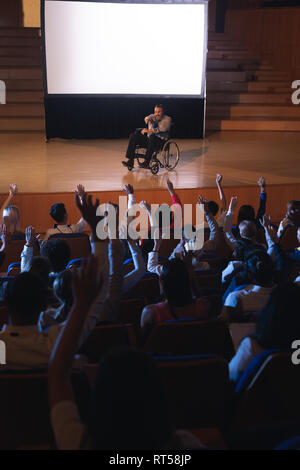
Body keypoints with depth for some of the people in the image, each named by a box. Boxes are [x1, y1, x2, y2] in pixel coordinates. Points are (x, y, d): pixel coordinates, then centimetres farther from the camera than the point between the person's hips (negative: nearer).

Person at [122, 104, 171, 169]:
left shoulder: (167, 119, 0)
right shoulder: (152, 117, 16)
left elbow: (162, 128, -19)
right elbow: (149, 117, -9)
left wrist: (149, 130, -27)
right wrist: (147, 118, -34)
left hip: (161, 141, -6)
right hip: (149, 140, 6)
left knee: (152, 136, -39)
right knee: (133, 136, -11)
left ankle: (146, 162, -40)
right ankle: (130, 161, -18)